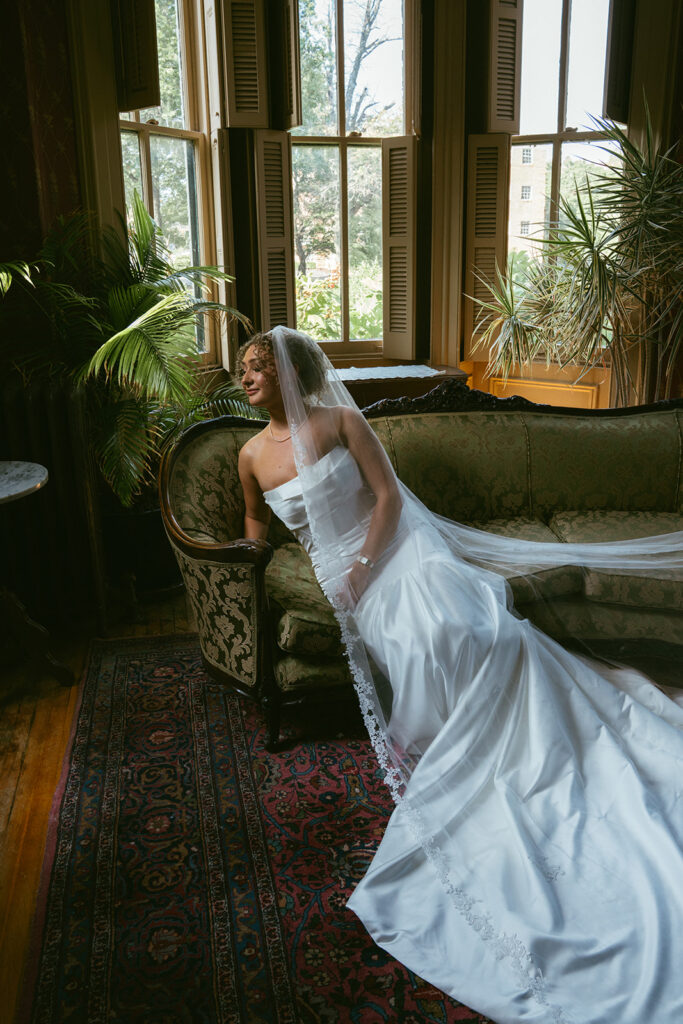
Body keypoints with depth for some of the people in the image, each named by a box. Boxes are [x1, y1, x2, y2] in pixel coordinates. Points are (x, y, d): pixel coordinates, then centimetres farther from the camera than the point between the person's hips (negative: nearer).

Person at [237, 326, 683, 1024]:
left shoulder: (338, 420, 2)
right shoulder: (252, 455, 12)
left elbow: (388, 495, -3)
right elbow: (255, 520, 29)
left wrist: (361, 567, -12)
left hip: (396, 547, -1)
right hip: (339, 570, 2)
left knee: (463, 627, -29)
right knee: (415, 647, -29)